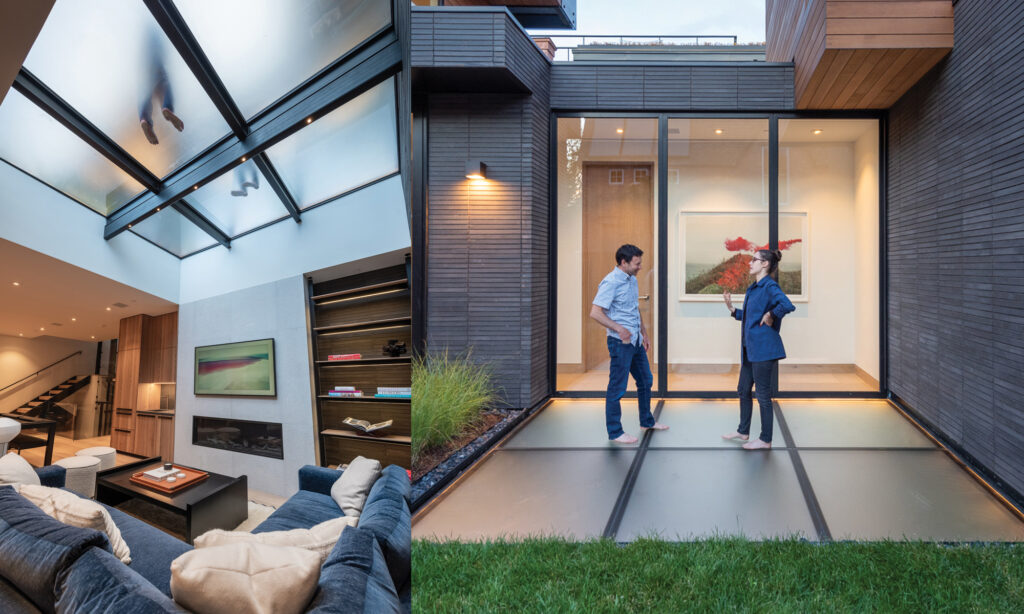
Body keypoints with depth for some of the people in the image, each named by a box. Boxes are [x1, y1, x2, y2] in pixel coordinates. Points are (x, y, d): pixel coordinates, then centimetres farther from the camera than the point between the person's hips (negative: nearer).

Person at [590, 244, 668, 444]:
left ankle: (647, 421, 37)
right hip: (620, 342, -9)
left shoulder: (632, 280, 12)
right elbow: (595, 312, -22)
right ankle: (615, 432, 10)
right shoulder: (611, 282, -16)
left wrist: (644, 333, 21)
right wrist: (618, 328, -25)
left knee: (645, 381, 19)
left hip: (635, 341, 9)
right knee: (617, 388, -1)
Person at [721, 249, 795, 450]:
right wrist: (731, 308, 10)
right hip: (750, 348, 10)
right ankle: (743, 431, 33)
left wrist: (770, 316, -20)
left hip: (763, 349, -10)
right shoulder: (753, 288, 13)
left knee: (763, 394, 0)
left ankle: (765, 440, 12)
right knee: (743, 390, 18)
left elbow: (787, 305, -34)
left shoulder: (770, 287, -15)